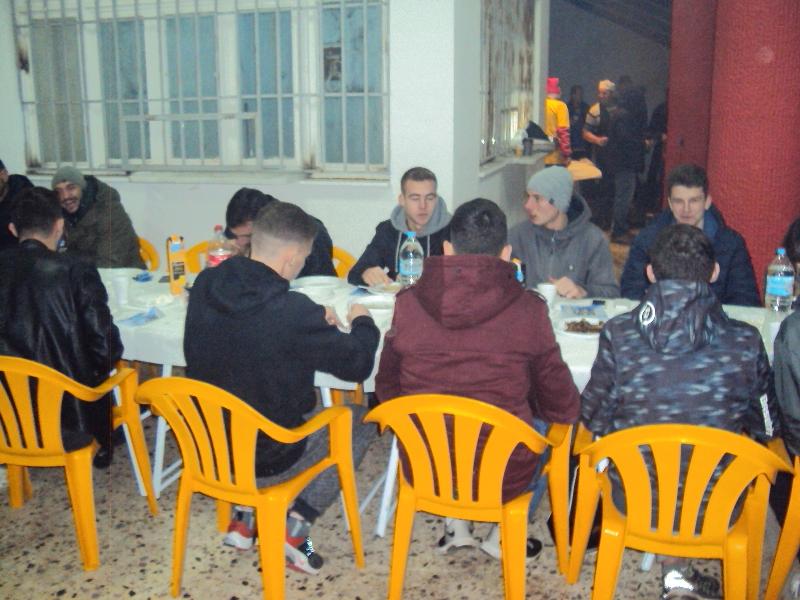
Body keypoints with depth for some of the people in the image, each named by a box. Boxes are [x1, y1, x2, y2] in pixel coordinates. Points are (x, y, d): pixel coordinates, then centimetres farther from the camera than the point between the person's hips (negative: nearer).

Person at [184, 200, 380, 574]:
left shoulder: (205, 286, -10)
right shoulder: (292, 311, -29)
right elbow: (358, 364, -15)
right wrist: (362, 322, 5)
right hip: (267, 459, -6)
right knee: (360, 420, 16)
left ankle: (244, 515, 22)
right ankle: (295, 526, 7)